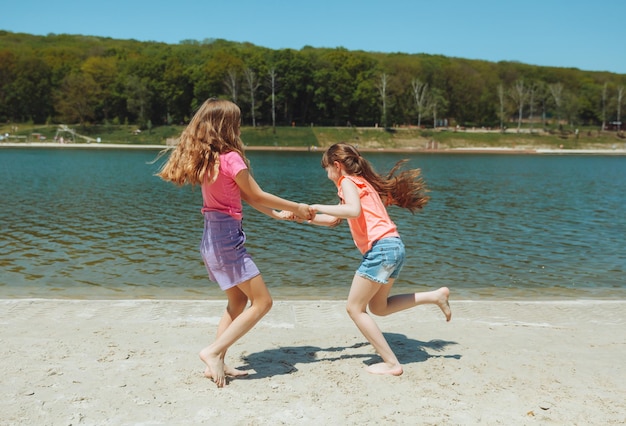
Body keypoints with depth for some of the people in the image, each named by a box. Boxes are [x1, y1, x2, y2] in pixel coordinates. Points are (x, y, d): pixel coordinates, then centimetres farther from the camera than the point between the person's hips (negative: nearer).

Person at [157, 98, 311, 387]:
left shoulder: (206, 158, 10)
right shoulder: (231, 158, -17)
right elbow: (257, 196, -7)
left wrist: (277, 214, 20)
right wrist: (296, 207, 6)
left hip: (213, 237, 9)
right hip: (227, 237, -9)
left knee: (238, 302, 19)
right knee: (262, 301, -1)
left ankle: (217, 364, 21)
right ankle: (214, 352, -1)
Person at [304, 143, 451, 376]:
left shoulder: (348, 181, -3)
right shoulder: (361, 182, 25)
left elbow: (353, 211, -25)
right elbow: (333, 220, 29)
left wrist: (318, 207, -15)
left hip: (381, 247, -10)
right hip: (393, 246, 10)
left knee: (355, 308, 0)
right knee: (378, 307, 21)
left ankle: (391, 363, 1)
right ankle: (436, 296, 17)